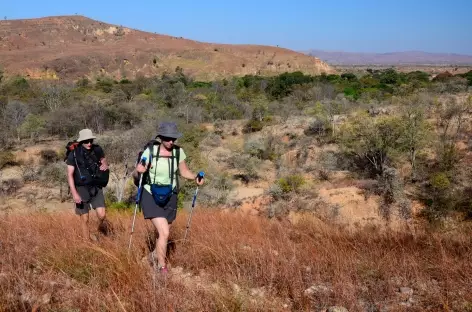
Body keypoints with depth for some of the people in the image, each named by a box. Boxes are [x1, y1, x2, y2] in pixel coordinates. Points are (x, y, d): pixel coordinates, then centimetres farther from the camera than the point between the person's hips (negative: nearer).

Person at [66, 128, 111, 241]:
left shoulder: (97, 150, -3)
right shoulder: (74, 154, -11)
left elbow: (104, 160, 15)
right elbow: (70, 175, -11)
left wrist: (105, 164, -11)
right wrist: (74, 193, -19)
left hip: (96, 187, 2)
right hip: (81, 189, -2)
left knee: (101, 214, -12)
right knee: (84, 218, 3)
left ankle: (102, 226, 23)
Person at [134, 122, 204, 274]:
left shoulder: (178, 151, -7)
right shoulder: (150, 151, -17)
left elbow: (184, 171, 4)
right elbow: (137, 173, -11)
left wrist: (195, 177, -15)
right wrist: (139, 170, -34)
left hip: (169, 197, 4)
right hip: (151, 197, -4)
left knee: (163, 232, 18)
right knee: (164, 233, -16)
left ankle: (155, 254, 48)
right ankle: (162, 267, 3)